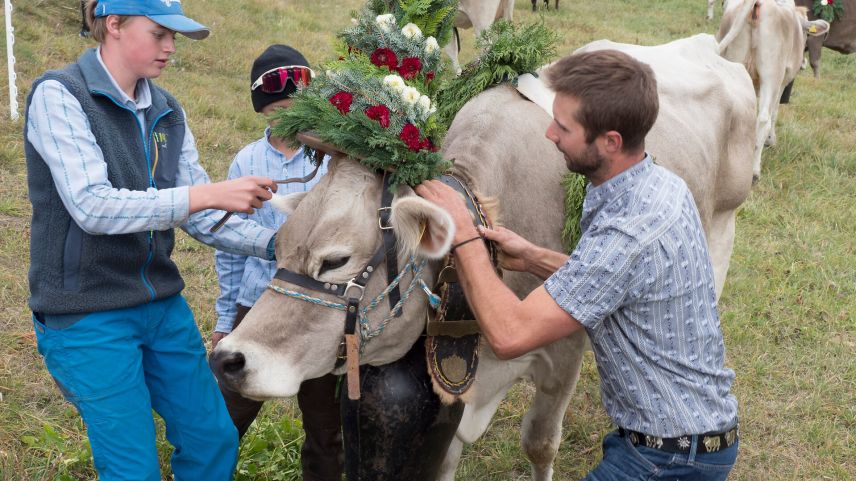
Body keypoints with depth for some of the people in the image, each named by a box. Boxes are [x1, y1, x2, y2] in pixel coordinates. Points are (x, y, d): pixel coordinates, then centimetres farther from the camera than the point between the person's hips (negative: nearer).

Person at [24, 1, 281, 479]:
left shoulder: (168, 112, 6)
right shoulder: (59, 95, -13)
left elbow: (199, 216, 5)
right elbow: (91, 207, -25)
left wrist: (272, 243, -11)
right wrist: (210, 193, -29)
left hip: (164, 305, 6)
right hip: (88, 317, -6)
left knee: (216, 441, 12)